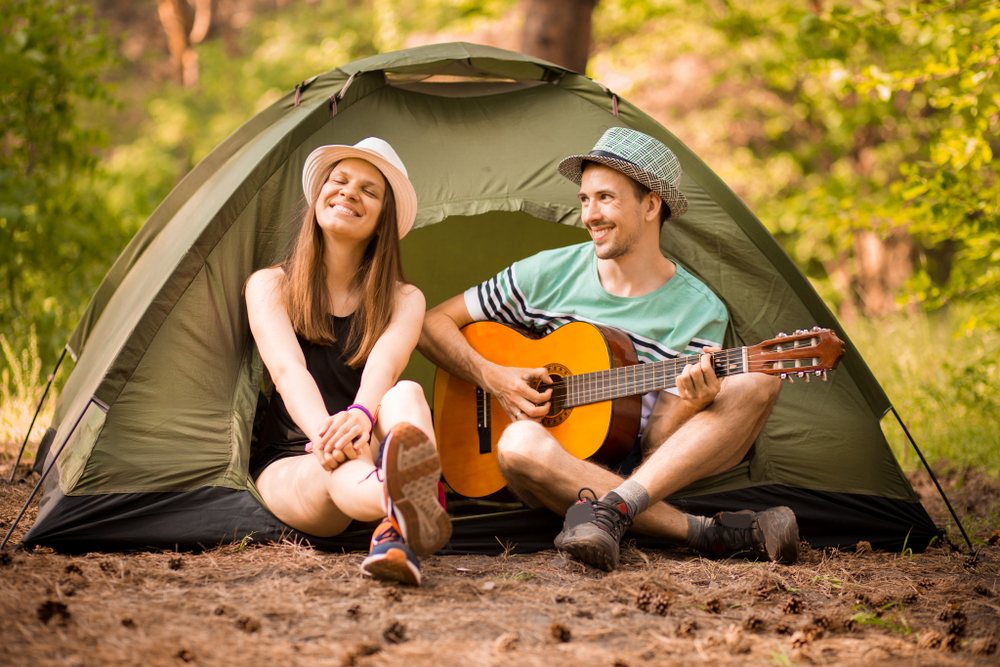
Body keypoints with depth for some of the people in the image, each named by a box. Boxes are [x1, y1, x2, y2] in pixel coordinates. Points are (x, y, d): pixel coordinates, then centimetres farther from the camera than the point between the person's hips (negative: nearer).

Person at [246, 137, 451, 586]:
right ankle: (414, 511, -79)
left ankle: (397, 532, -68)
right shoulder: (268, 286, 6)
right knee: (340, 465, -39)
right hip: (291, 466, -1)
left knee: (406, 394, -33)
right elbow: (288, 369, -14)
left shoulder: (404, 300, 9)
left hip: (368, 455, 1)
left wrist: (361, 415, -42)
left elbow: (383, 364, -16)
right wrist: (324, 432, -37)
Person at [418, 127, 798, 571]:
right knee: (519, 444, -38)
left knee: (757, 383, -23)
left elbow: (653, 443, -9)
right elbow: (433, 324, 5)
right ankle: (711, 534, -37)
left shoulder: (700, 311, -3)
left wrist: (691, 404, -31)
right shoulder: (546, 276, 0)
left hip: (640, 469, 1)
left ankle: (609, 511, -40)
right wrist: (492, 378, -11)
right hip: (559, 471, 0)